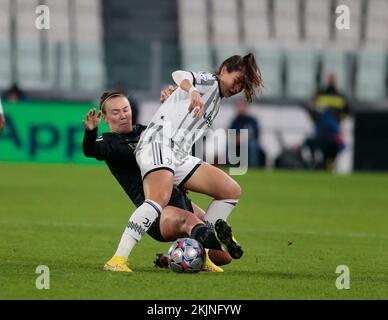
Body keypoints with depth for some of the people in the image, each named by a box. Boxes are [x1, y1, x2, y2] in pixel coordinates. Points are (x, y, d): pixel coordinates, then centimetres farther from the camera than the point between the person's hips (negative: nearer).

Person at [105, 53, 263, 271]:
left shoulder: (216, 104, 30)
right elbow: (180, 75, -19)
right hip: (159, 143, -10)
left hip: (180, 158, 10)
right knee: (160, 198, -34)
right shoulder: (208, 82, 4)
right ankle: (118, 259, -37)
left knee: (232, 190, 6)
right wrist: (192, 91, -39)